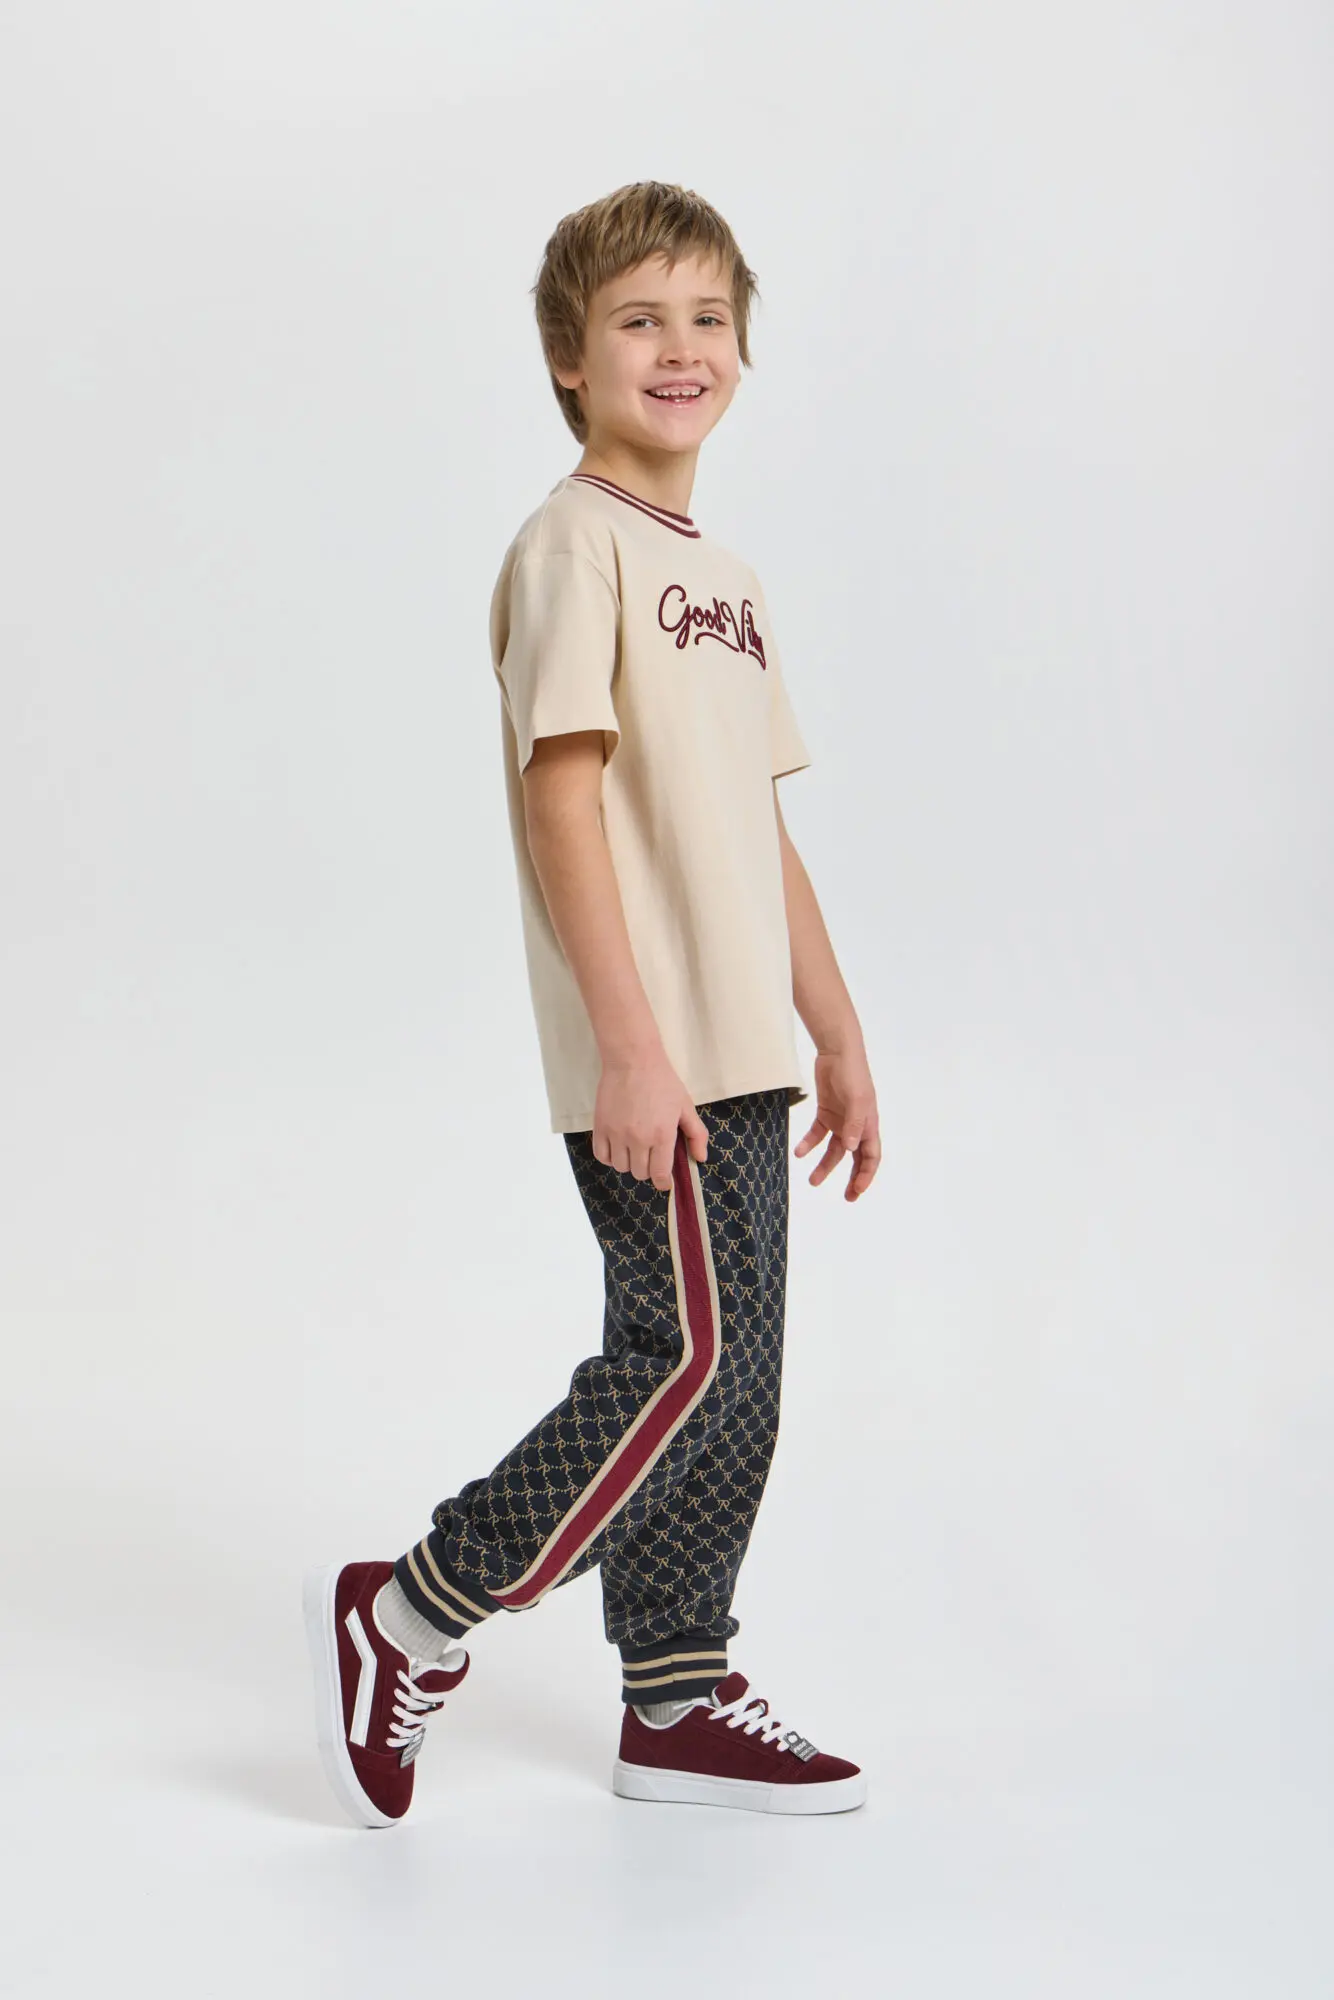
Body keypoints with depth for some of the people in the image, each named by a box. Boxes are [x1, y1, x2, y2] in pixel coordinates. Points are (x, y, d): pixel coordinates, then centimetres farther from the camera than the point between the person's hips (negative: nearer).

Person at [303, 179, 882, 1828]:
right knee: (695, 1356, -11)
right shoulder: (574, 542, -8)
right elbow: (561, 798, -16)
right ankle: (409, 1620, 1)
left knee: (727, 1375, 10)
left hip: (737, 1058, 9)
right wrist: (630, 1041, -22)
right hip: (647, 1062, -9)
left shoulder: (723, 579, 19)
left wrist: (837, 1036, 19)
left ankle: (678, 1702, 21)